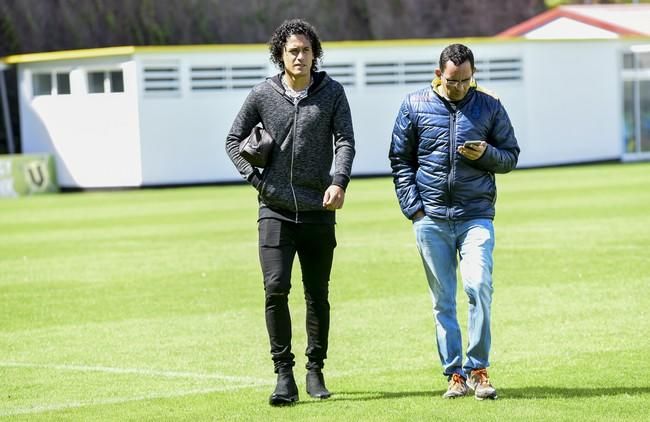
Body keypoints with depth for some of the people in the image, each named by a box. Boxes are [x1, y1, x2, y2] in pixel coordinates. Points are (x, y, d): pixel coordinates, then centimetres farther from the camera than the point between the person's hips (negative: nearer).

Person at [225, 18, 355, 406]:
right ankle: (284, 374, -6)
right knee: (276, 289, -12)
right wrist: (255, 178, -2)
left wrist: (339, 182, -22)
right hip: (276, 210, 0)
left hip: (318, 211, 1)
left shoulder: (332, 92, 2)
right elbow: (234, 140, 12)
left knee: (318, 296, 8)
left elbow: (345, 141, -5)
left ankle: (316, 371, 21)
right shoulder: (263, 95, 3)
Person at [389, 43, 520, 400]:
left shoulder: (490, 107, 7)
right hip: (430, 219, 1)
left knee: (479, 286, -16)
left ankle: (477, 369, -6)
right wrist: (413, 207, 0)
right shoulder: (415, 106, 6)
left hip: (476, 215, -1)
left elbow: (510, 157, 12)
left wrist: (486, 154, -10)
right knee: (442, 300, 3)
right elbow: (400, 160, 9)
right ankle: (454, 374, 8)